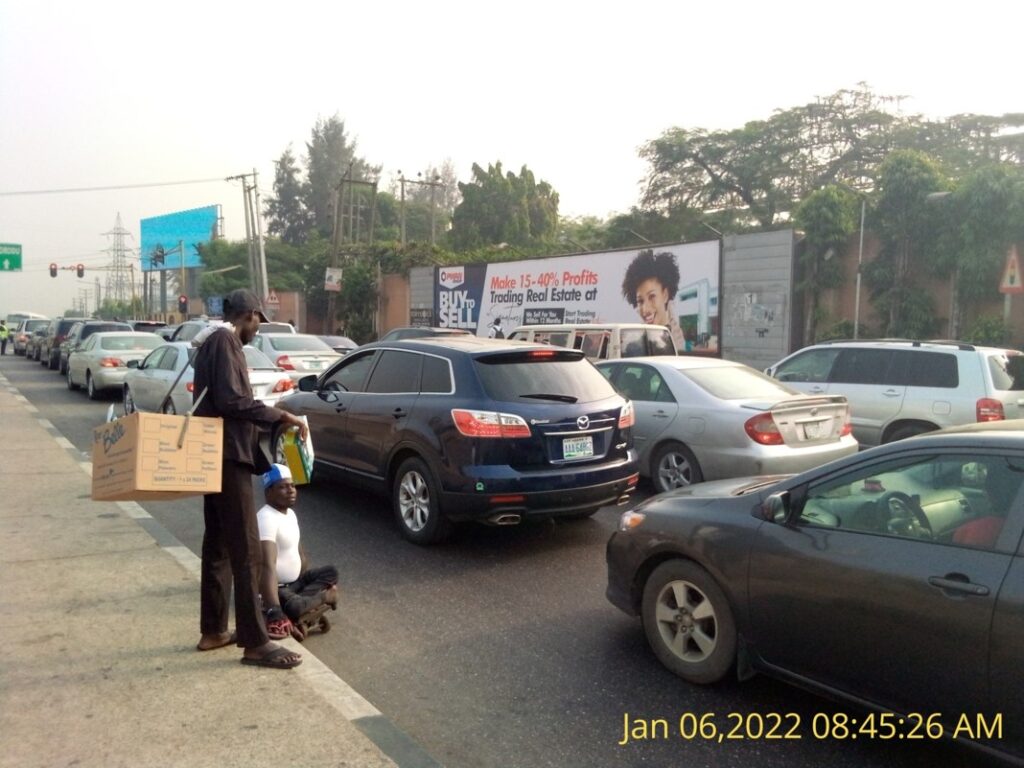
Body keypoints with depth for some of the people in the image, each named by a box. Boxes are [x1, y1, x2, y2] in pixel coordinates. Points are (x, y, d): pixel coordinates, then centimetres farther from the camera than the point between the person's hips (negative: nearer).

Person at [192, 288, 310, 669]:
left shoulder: (213, 341, 18)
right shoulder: (225, 341, -13)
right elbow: (231, 401, -23)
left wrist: (267, 418, 22)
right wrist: (280, 417, -18)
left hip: (217, 455, 11)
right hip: (227, 456, -11)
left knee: (218, 545, 15)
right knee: (245, 550, -7)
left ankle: (213, 630, 24)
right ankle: (254, 642, -2)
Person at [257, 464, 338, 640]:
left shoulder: (290, 513, 6)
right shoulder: (267, 519, -25)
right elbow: (268, 566, -38)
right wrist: (274, 611, -47)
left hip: (295, 581, 10)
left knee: (331, 572, 12)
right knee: (294, 607, -36)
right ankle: (324, 596, -6)